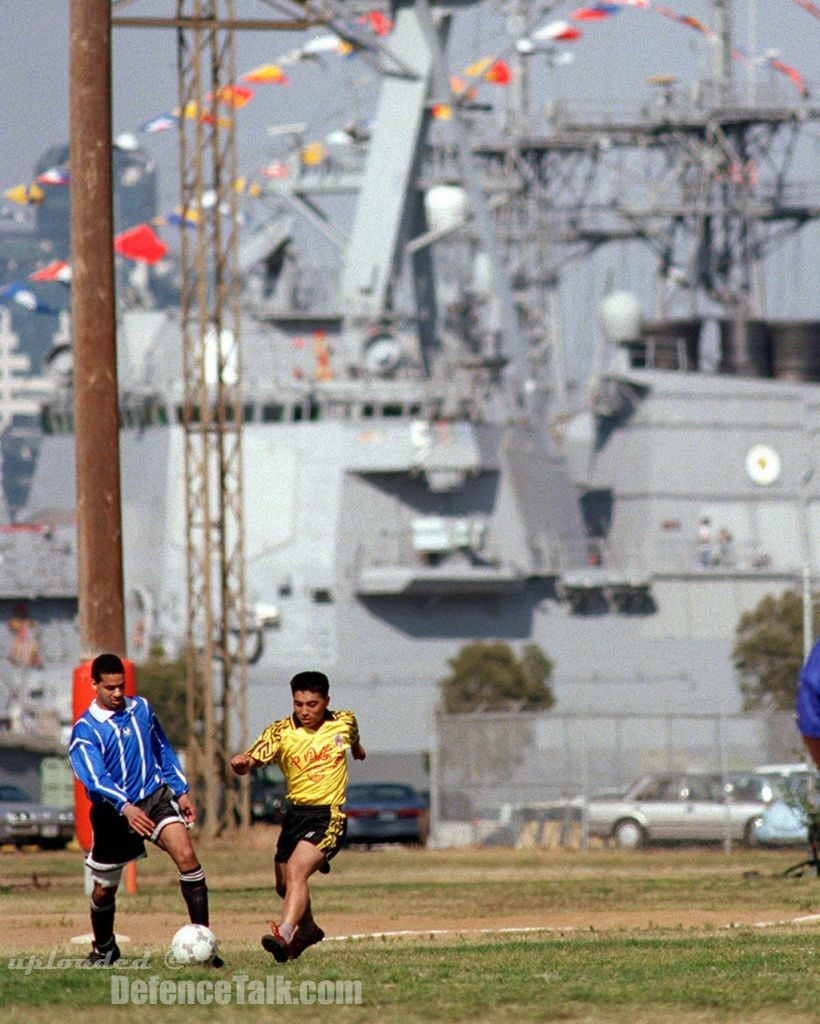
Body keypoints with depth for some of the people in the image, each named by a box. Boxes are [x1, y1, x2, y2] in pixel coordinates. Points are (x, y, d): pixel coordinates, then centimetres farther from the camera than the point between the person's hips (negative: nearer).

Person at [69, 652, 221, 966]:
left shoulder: (141, 708, 3)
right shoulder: (85, 729, -13)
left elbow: (163, 750, 18)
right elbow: (95, 777, -27)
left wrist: (181, 791, 14)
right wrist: (126, 808, -41)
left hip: (156, 796, 2)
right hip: (113, 811, -2)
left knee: (186, 855, -23)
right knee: (104, 890, 8)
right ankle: (103, 949, 37)